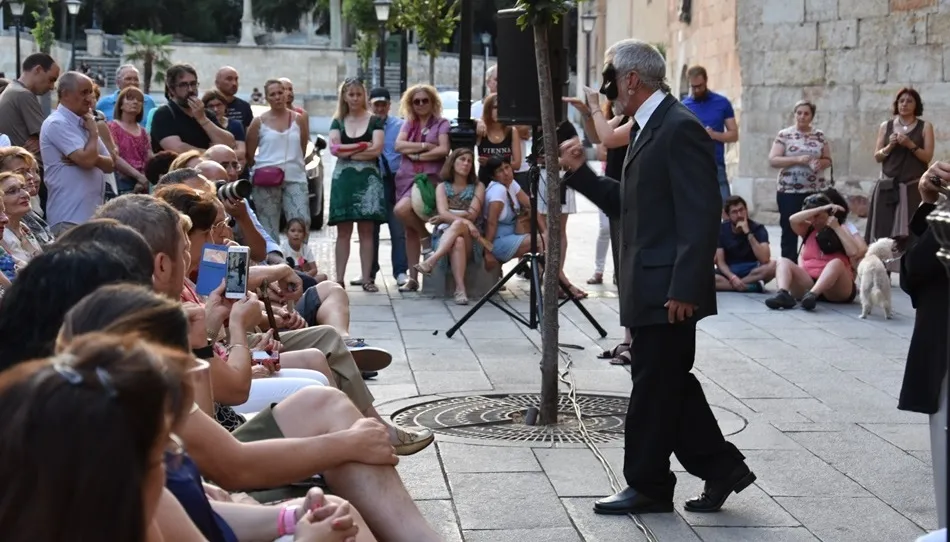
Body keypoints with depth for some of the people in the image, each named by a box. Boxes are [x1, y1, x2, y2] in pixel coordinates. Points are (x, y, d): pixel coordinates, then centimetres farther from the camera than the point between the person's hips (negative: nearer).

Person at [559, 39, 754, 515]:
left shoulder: (679, 128, -16)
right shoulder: (649, 130, 15)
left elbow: (701, 216, -21)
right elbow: (629, 204, 21)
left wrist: (684, 289, -24)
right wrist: (580, 173, 10)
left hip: (667, 290, -10)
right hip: (650, 288, 10)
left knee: (655, 386, 1)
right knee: (668, 384, 15)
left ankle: (648, 486, 13)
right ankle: (721, 467, 24)